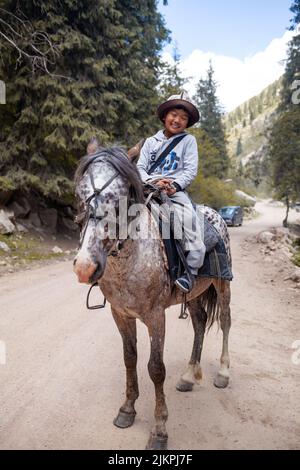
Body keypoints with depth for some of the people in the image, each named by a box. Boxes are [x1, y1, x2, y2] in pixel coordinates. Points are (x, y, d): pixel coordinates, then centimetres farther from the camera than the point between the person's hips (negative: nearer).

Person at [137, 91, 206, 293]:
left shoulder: (188, 140, 9)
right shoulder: (151, 141, 16)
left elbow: (191, 170, 0)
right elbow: (140, 167, 8)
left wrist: (175, 185, -18)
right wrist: (153, 181, -13)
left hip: (176, 191, -2)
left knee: (190, 219, -28)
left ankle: (190, 270, -22)